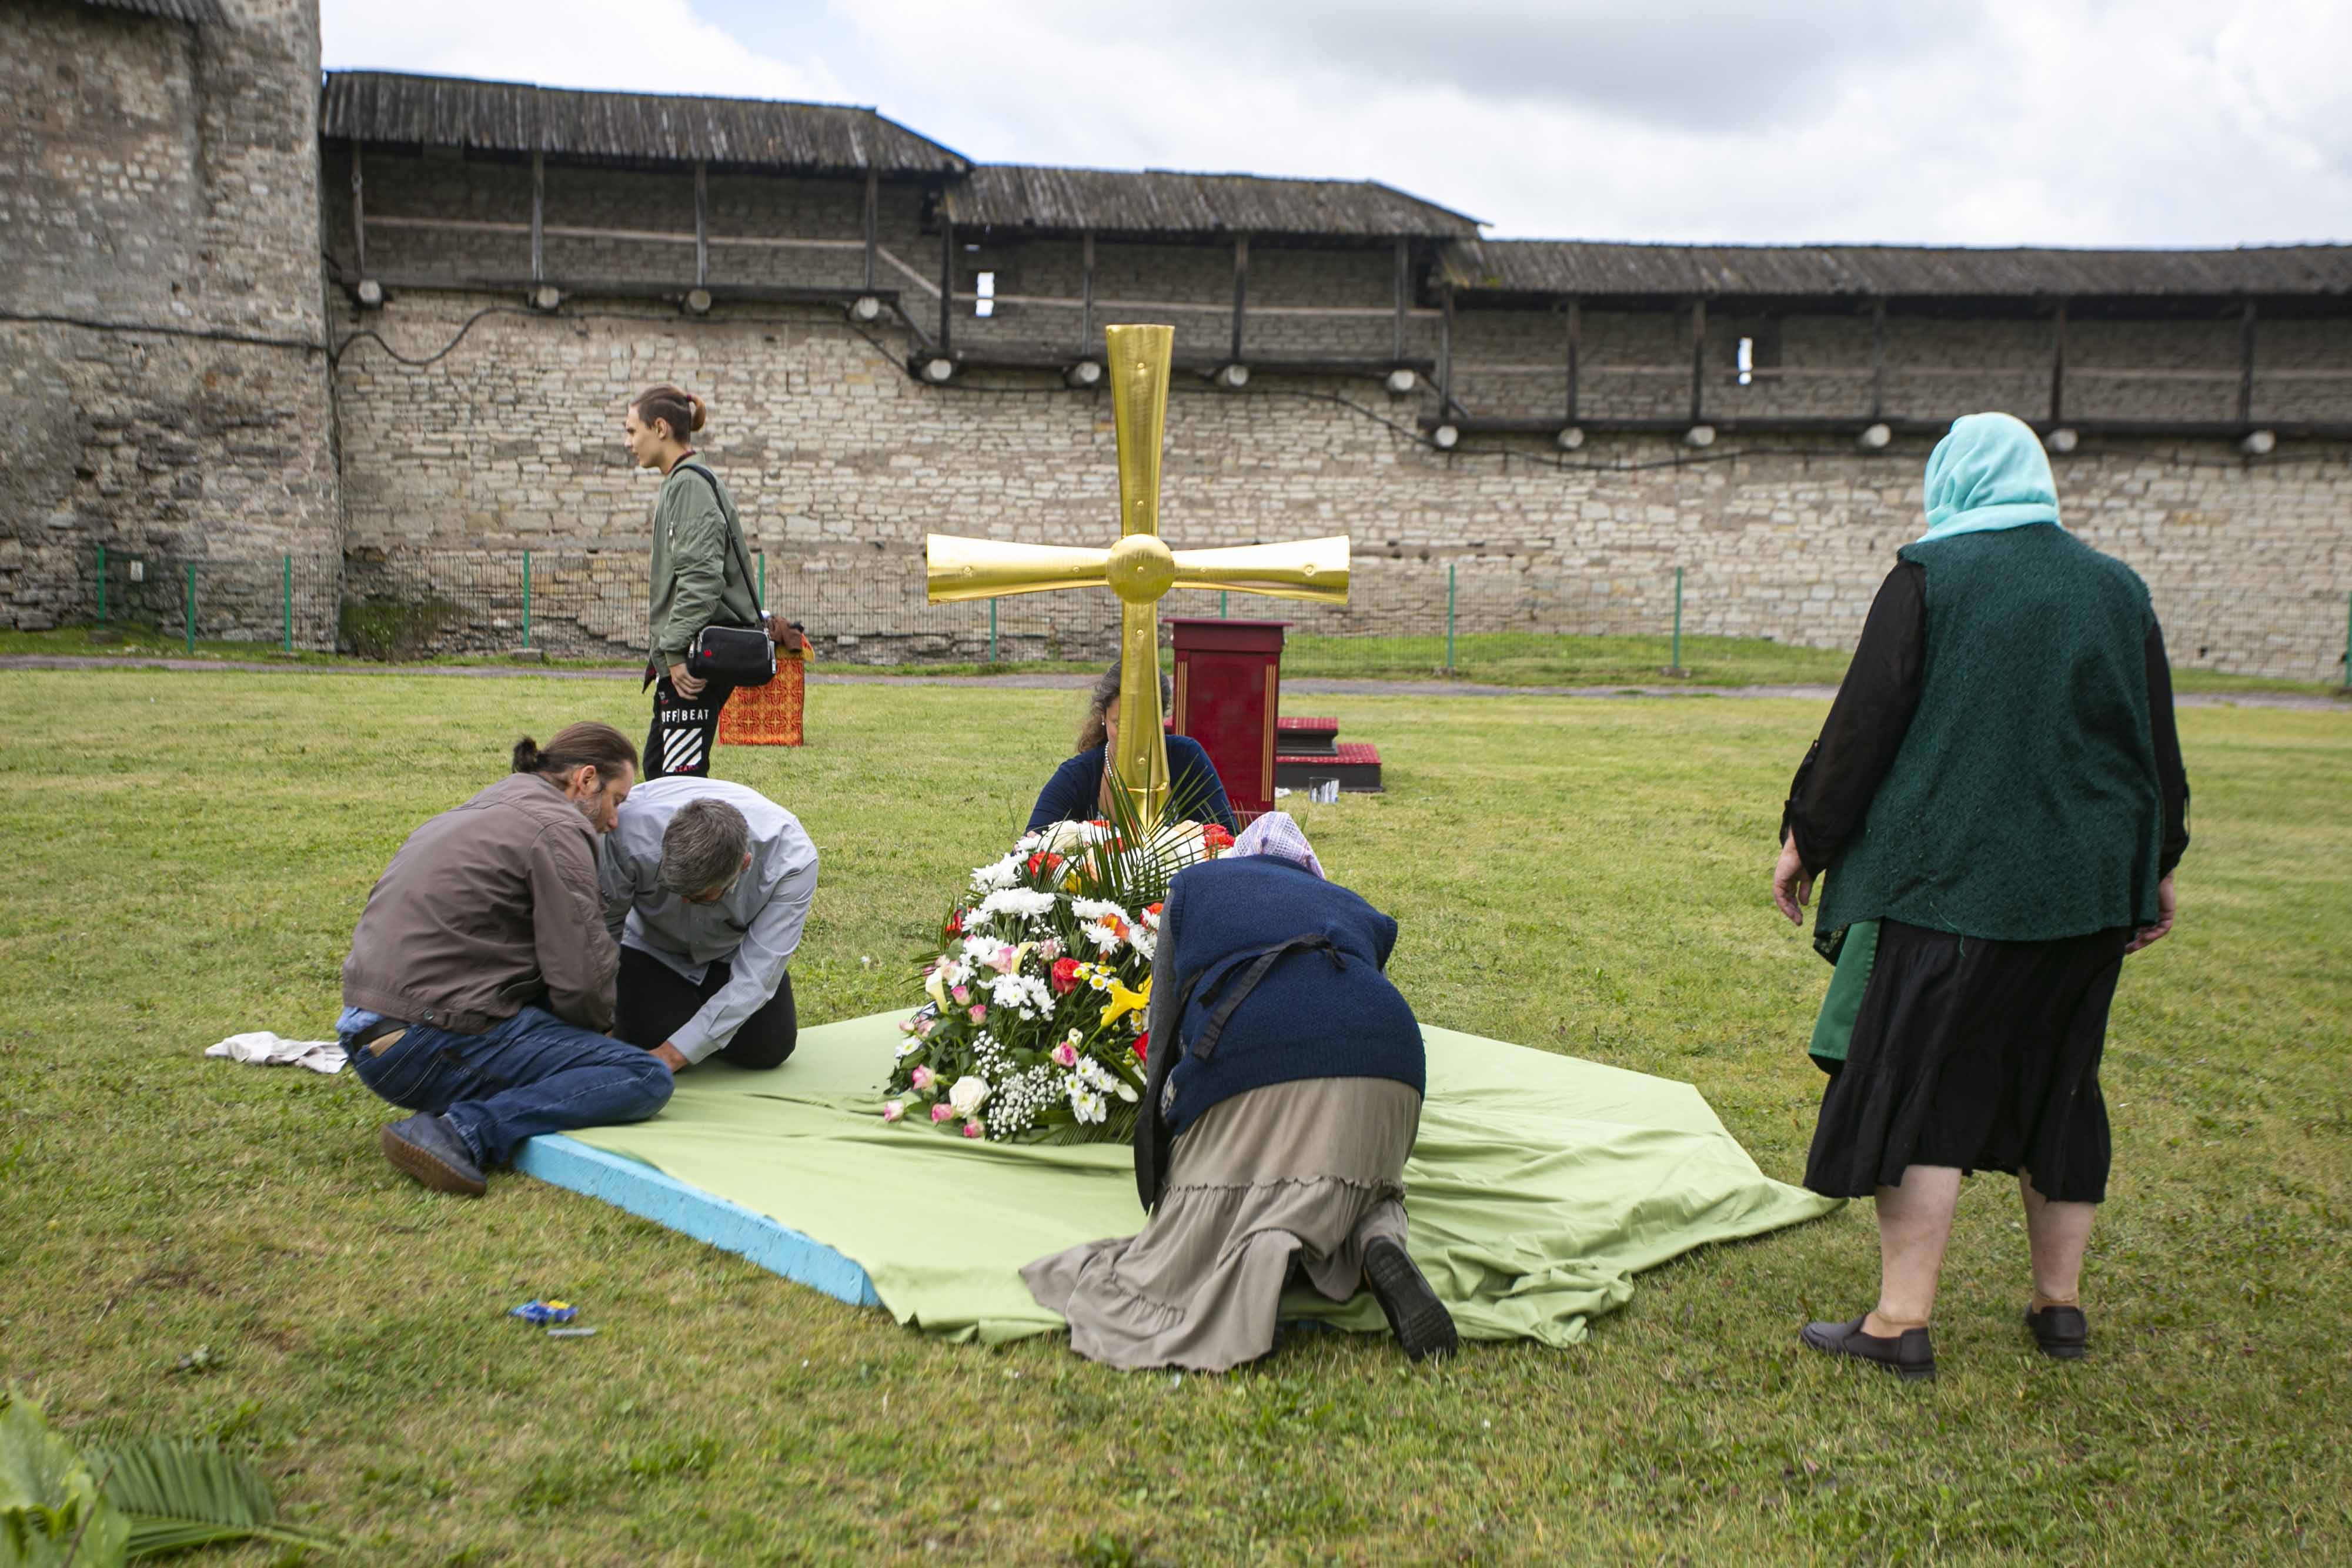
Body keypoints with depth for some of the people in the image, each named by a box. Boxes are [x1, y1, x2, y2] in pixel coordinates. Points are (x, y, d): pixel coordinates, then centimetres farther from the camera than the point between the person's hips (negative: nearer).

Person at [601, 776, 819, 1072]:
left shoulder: (792, 859, -39)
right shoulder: (631, 828, -40)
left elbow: (754, 980, -35)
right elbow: (604, 922, -23)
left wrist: (672, 1054, -37)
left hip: (734, 950, 1)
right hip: (653, 946, 0)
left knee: (767, 1049, -10)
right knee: (650, 1045, -17)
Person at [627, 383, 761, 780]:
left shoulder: (690, 484, -12)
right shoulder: (679, 483, 20)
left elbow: (700, 576, -21)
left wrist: (677, 650, -22)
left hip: (697, 660, -11)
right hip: (684, 655, 11)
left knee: (682, 772, -12)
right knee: (656, 765, 14)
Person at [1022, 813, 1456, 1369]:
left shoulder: (1194, 885, 28)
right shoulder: (1356, 910, 34)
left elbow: (1163, 1034, 26)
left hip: (1248, 1068, -3)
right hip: (1382, 1069, 3)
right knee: (1369, 1193, 28)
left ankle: (1265, 1248, -28)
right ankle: (1379, 1240, -9)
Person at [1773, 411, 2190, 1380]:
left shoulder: (1930, 576, -8)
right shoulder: (2117, 590, 7)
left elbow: (1864, 721, -9)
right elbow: (2158, 746, 12)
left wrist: (1806, 837, 0)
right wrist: (2157, 870, 22)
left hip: (1949, 878, -5)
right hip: (2087, 887, 6)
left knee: (1917, 1086, 0)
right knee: (2055, 1087, 17)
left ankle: (1903, 1321, 1)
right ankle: (2061, 1303, 25)